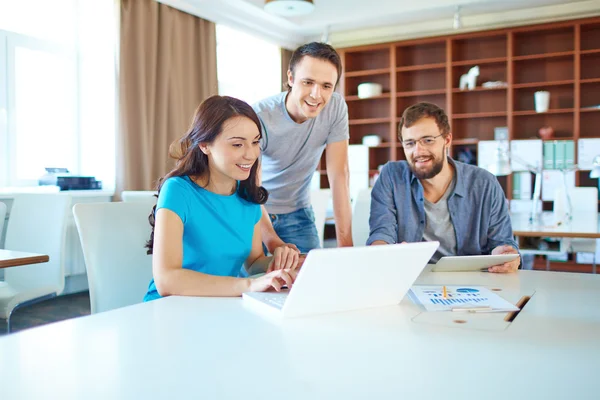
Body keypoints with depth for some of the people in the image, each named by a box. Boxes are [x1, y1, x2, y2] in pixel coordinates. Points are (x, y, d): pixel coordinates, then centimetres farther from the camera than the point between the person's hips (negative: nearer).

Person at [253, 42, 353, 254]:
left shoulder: (336, 107, -15)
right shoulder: (259, 117, -25)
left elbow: (339, 175, -16)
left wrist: (345, 243, -21)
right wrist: (274, 244, -42)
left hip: (297, 212, 3)